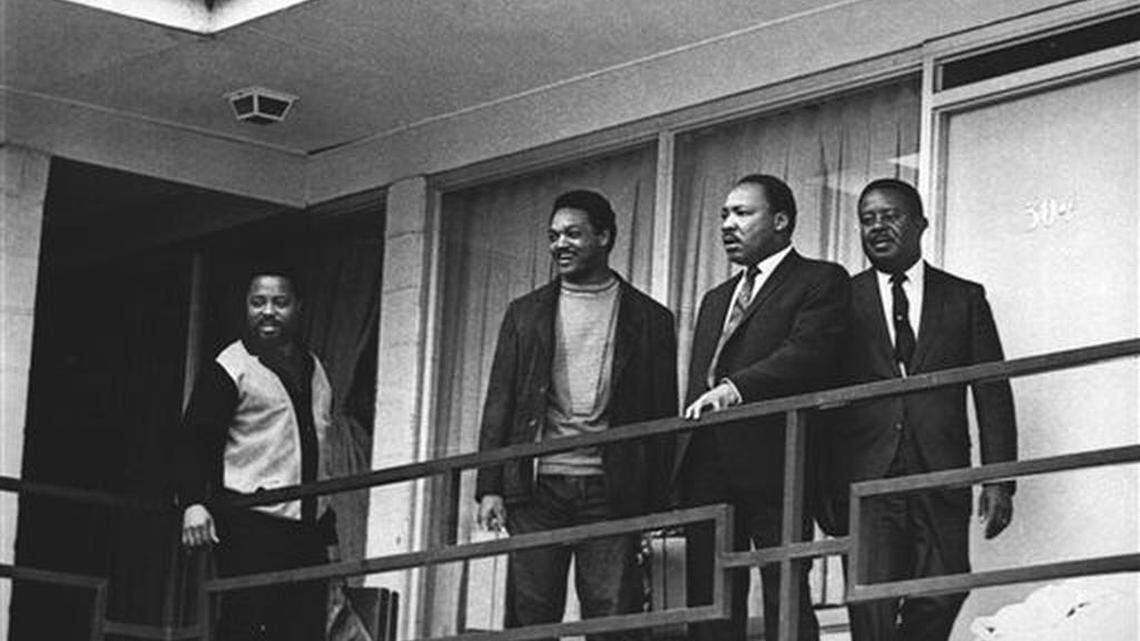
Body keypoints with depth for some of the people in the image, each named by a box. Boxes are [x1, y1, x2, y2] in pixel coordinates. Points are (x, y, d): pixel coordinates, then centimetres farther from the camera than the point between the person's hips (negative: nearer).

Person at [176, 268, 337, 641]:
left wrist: (330, 536, 24)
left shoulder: (314, 370, 20)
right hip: (249, 526, -6)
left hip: (308, 529, 6)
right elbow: (195, 440, -7)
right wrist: (192, 503, -22)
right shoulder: (230, 369, -1)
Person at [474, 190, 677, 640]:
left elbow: (662, 417, 7)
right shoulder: (525, 314, 15)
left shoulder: (649, 319, 10)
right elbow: (499, 403, 11)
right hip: (537, 485, 2)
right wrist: (490, 487, 0)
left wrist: (656, 507, -2)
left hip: (610, 490, -2)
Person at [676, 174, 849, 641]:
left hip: (772, 466, -7)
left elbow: (808, 353, -13)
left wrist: (736, 388, -26)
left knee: (786, 599, -9)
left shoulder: (820, 281, 4)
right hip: (707, 470, 7)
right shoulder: (715, 300, 27)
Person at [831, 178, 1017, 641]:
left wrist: (999, 480, -1)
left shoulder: (965, 298, 12)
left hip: (941, 480, 1)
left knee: (941, 597, -4)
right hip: (866, 480, -1)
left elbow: (992, 393, 9)